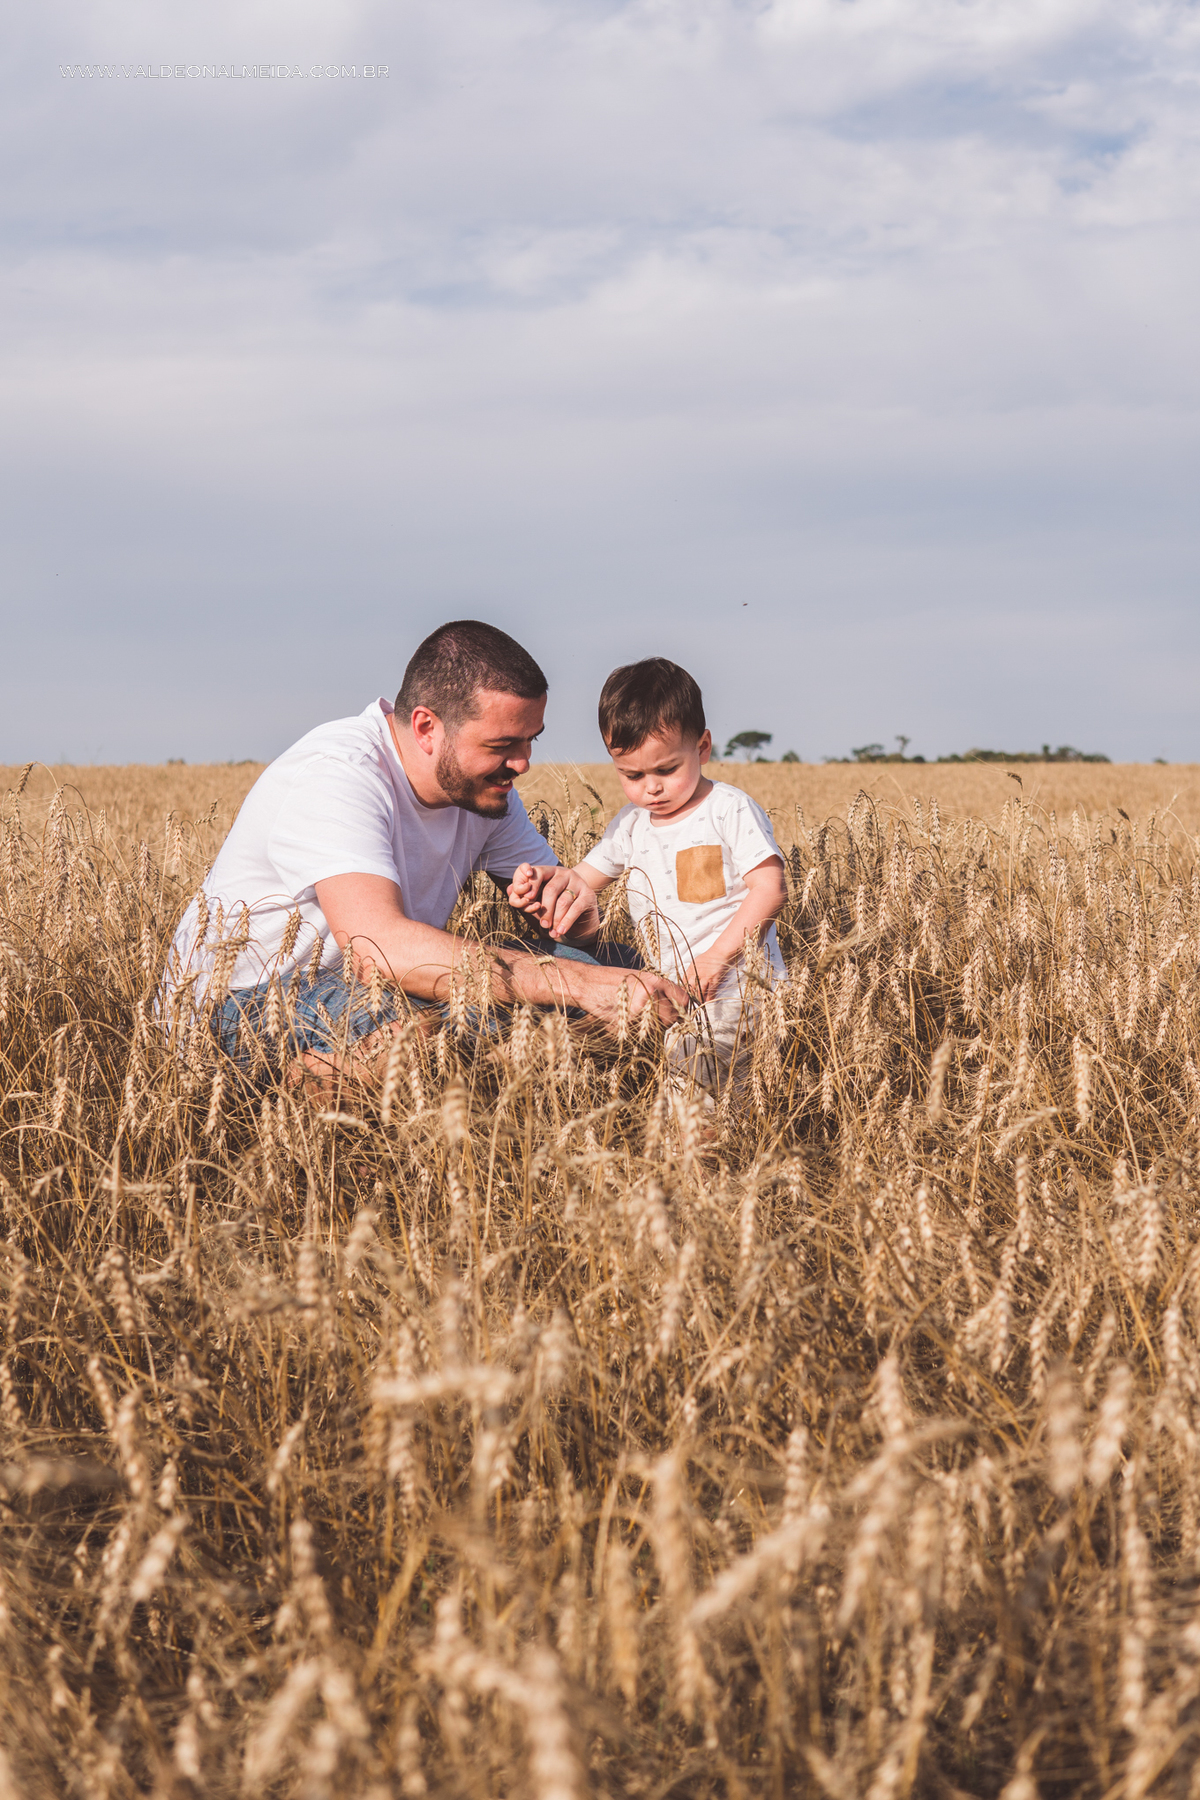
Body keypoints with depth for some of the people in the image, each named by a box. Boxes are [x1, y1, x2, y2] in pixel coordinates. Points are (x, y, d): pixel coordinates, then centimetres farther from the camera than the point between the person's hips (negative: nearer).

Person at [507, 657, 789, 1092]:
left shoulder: (731, 811, -5)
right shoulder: (631, 823, 13)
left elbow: (770, 890, -10)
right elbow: (585, 877, 21)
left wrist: (716, 955, -18)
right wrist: (548, 877, -3)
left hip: (738, 980, -6)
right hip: (669, 989, 6)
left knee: (689, 1056, -25)